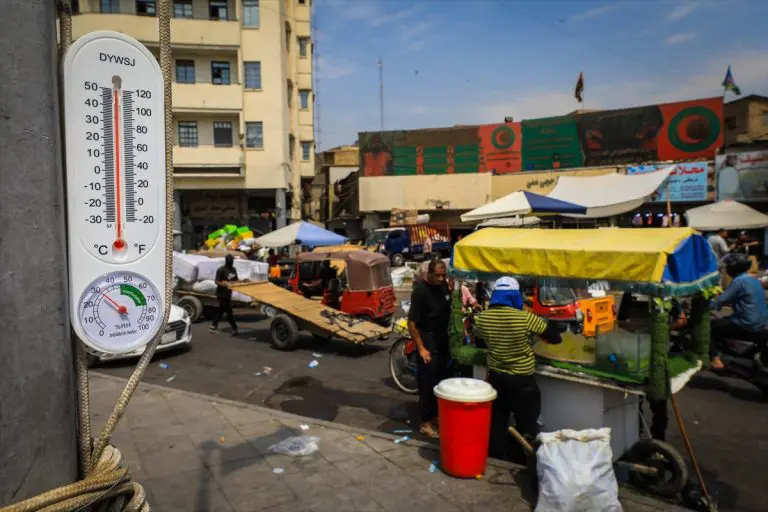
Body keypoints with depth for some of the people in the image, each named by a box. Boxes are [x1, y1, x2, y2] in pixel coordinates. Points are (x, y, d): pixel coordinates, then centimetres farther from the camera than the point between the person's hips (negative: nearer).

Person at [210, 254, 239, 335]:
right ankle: (234, 328, -3)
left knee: (222, 310, 15)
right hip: (222, 294, -8)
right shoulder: (221, 270, -13)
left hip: (228, 293, 8)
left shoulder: (233, 269, 10)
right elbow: (217, 282, -13)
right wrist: (223, 284, -31)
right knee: (228, 310, -6)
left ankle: (214, 325, 26)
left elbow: (236, 280, 16)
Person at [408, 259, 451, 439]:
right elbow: (411, 323, -18)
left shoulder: (443, 285, 3)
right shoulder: (420, 290, -19)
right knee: (427, 382, -2)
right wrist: (421, 348, -19)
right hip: (427, 340, -7)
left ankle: (436, 415, 29)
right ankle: (426, 423, 8)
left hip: (443, 338, 7)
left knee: (440, 379, 15)